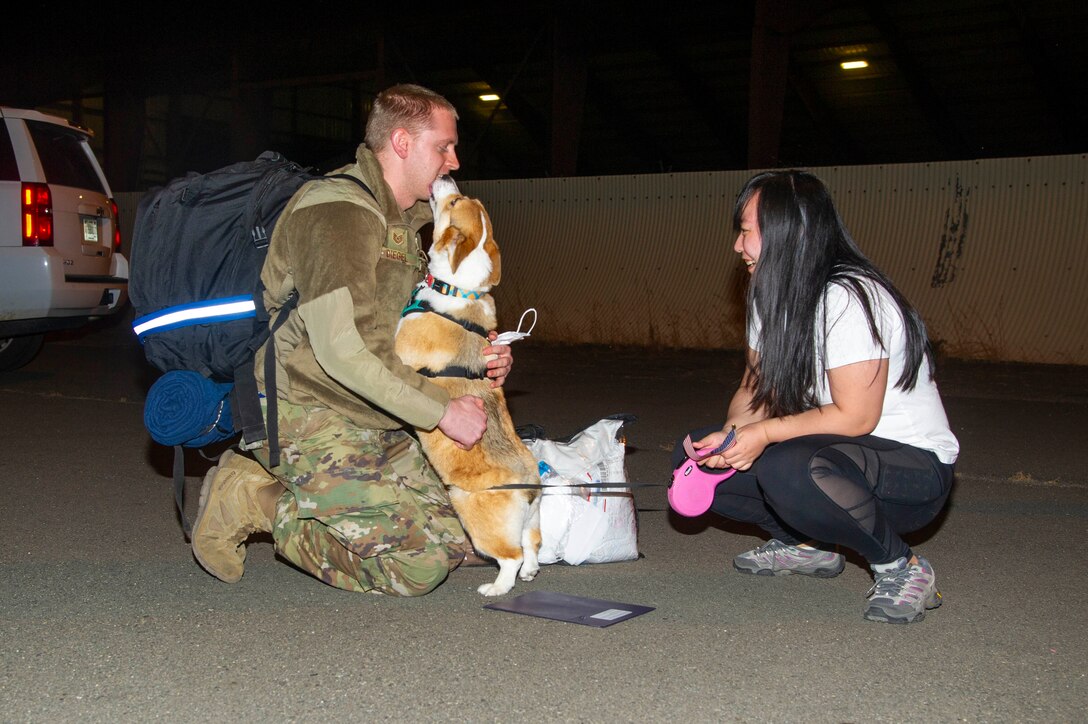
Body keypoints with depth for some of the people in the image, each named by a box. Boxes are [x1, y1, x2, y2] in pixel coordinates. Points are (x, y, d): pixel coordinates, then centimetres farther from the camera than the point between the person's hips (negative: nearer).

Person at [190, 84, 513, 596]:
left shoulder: (401, 221, 17)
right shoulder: (339, 210, -17)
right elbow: (340, 348, -26)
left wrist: (477, 356, 1)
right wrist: (442, 410, -21)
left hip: (373, 423, 10)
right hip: (310, 419, -10)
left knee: (455, 533, 6)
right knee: (421, 562, -16)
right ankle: (259, 503, -3)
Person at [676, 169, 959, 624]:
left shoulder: (849, 300, -23)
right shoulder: (772, 296, 6)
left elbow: (855, 416, -25)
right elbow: (755, 389, 8)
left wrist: (764, 433, -25)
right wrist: (733, 433, -13)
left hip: (913, 465, -8)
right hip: (836, 450, 9)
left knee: (787, 470, -39)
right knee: (694, 456, -2)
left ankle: (901, 568, -13)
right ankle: (808, 546, 10)